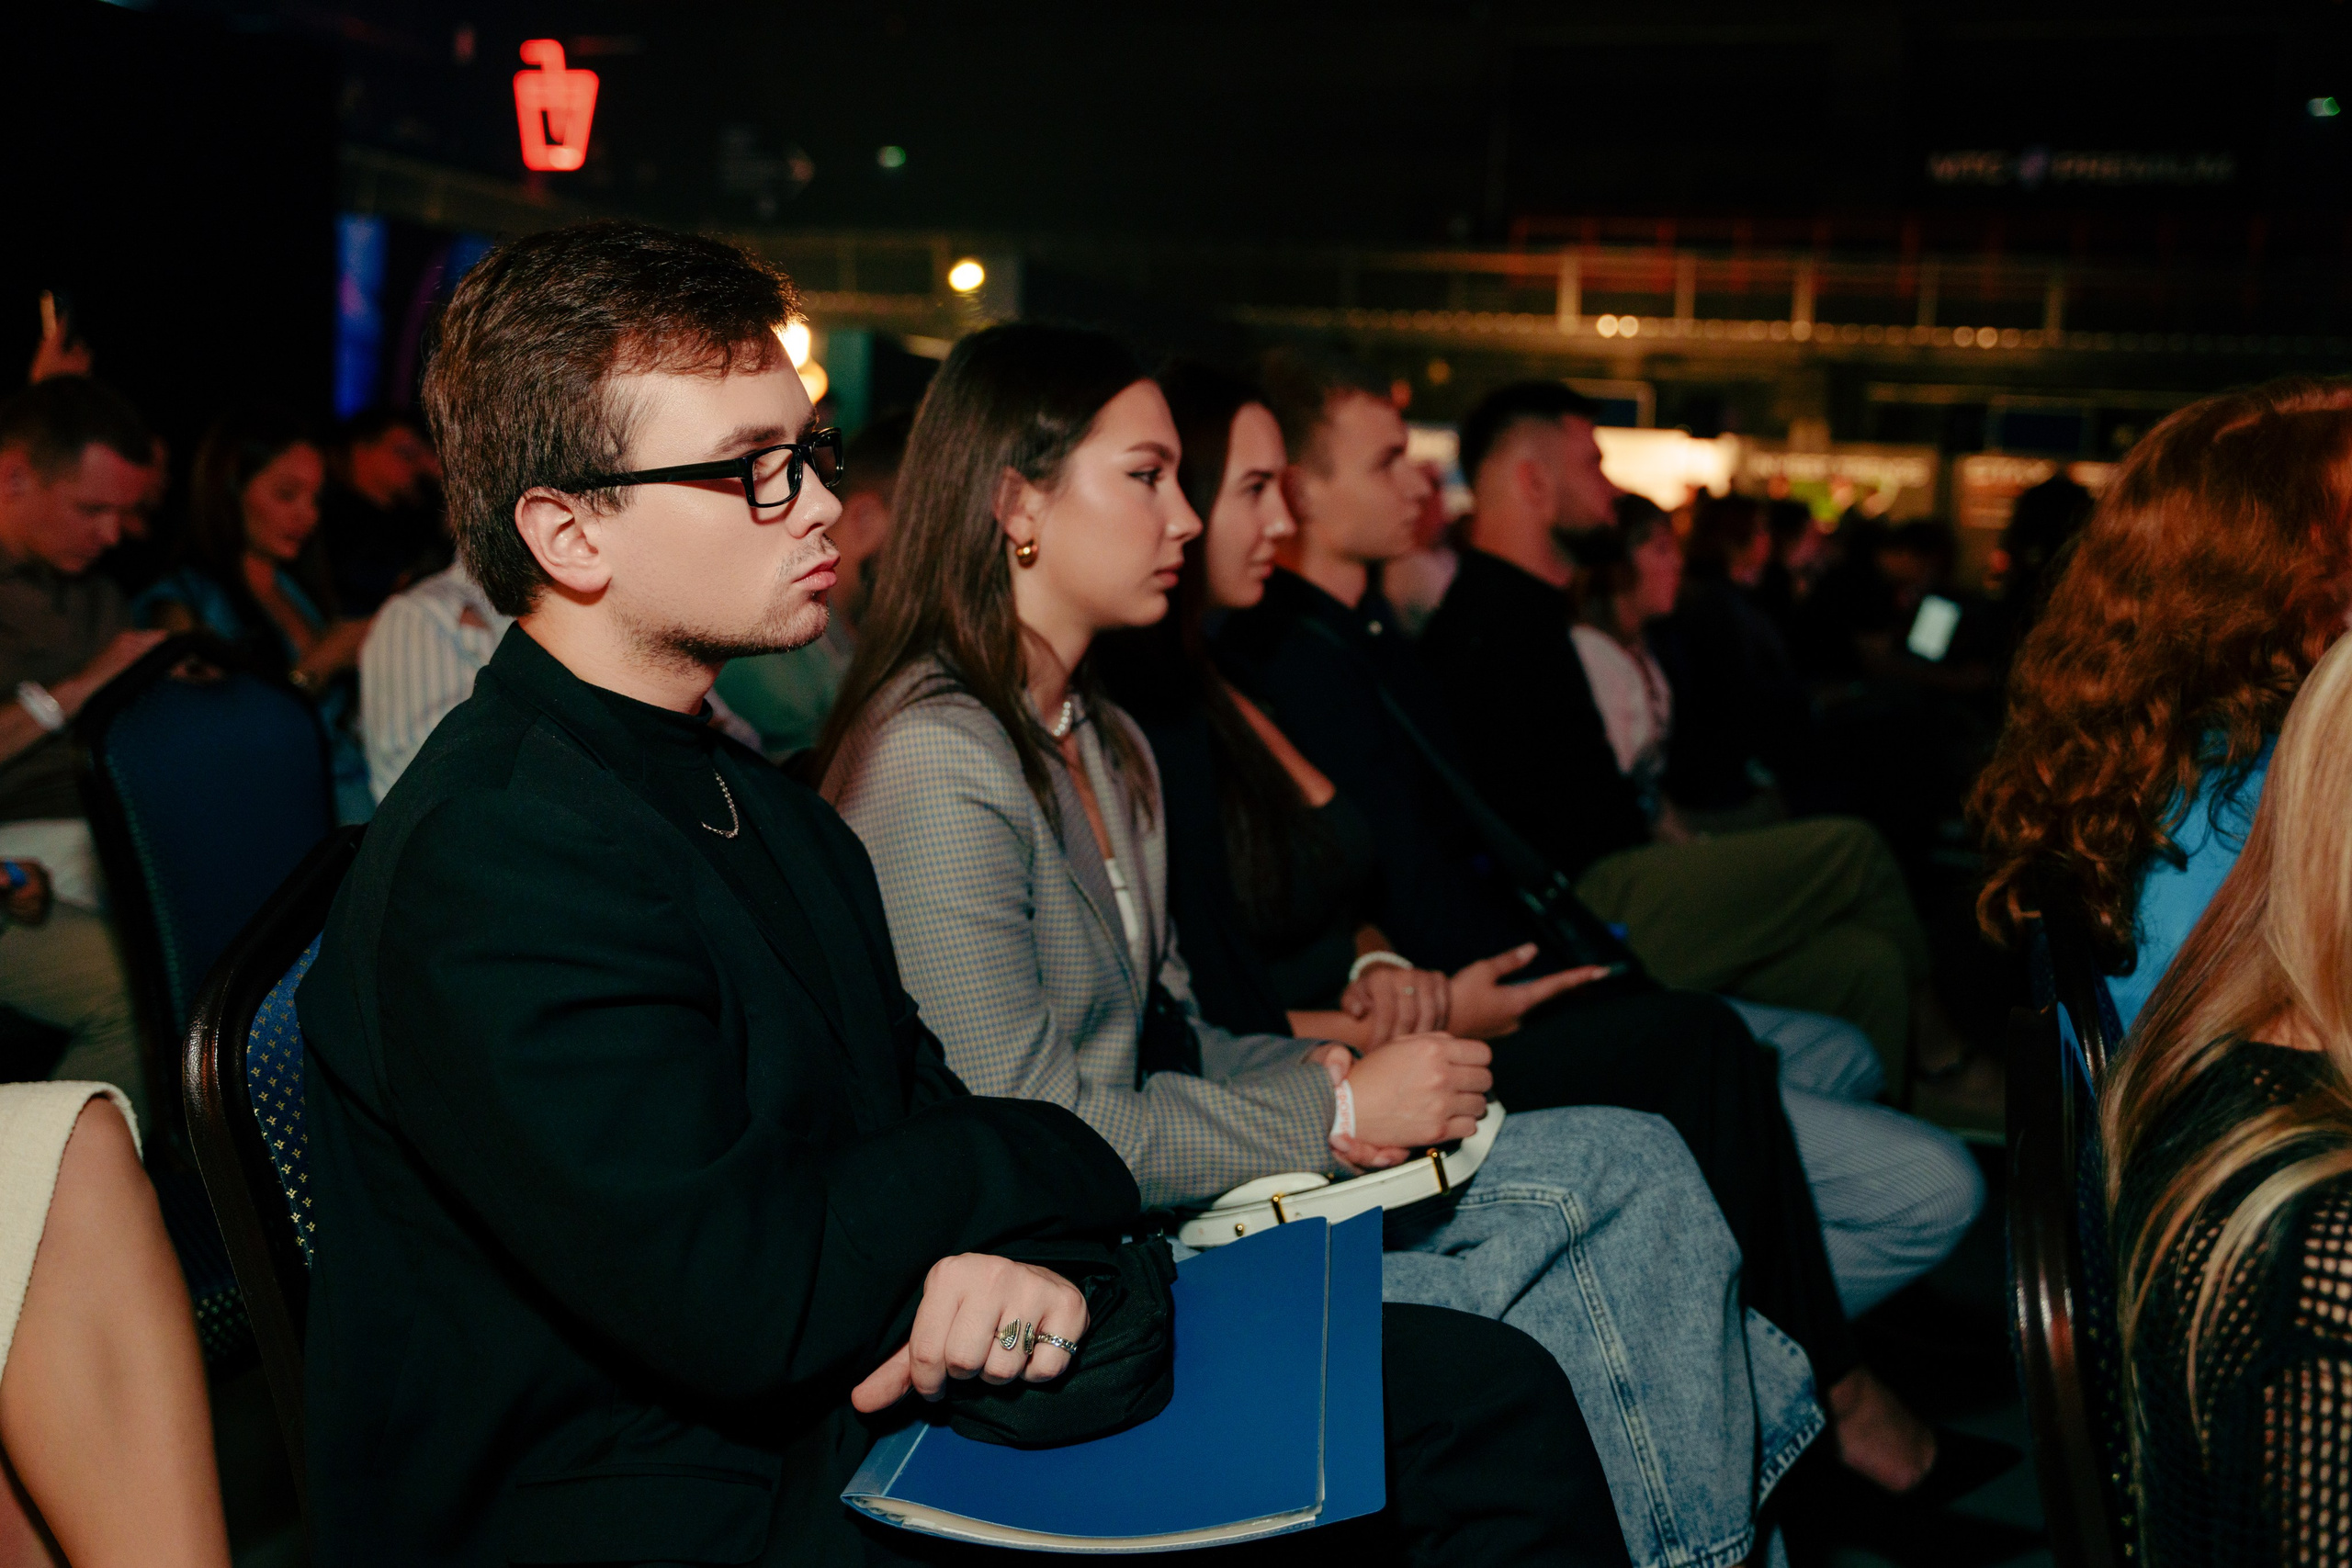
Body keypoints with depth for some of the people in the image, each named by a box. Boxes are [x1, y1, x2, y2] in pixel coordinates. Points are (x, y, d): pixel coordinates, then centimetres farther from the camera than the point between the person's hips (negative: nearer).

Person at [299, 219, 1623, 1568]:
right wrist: (1022, 1165, -9)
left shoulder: (759, 800, 10)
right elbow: (744, 1301, -26)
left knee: (1486, 1396, 0)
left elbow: (922, 1113, 9)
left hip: (864, 1409, 9)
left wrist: (1022, 1247, -15)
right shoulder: (491, 861, -20)